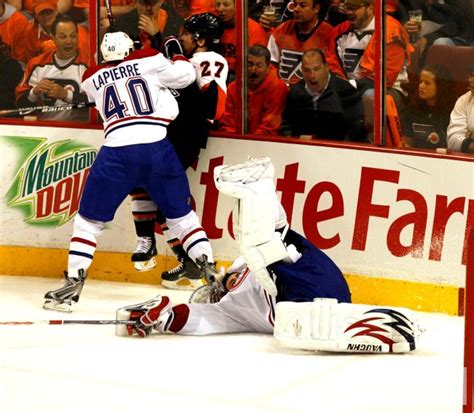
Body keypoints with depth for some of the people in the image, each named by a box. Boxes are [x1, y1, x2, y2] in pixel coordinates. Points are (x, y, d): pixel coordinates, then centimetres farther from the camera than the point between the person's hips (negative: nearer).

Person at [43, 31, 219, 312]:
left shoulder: (92, 78, 16)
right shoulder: (149, 61, 10)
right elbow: (185, 75, 12)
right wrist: (176, 54, 32)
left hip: (116, 153, 0)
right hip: (157, 147, 0)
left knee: (89, 219, 11)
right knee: (181, 214, 15)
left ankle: (74, 284, 4)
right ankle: (210, 272, 10)